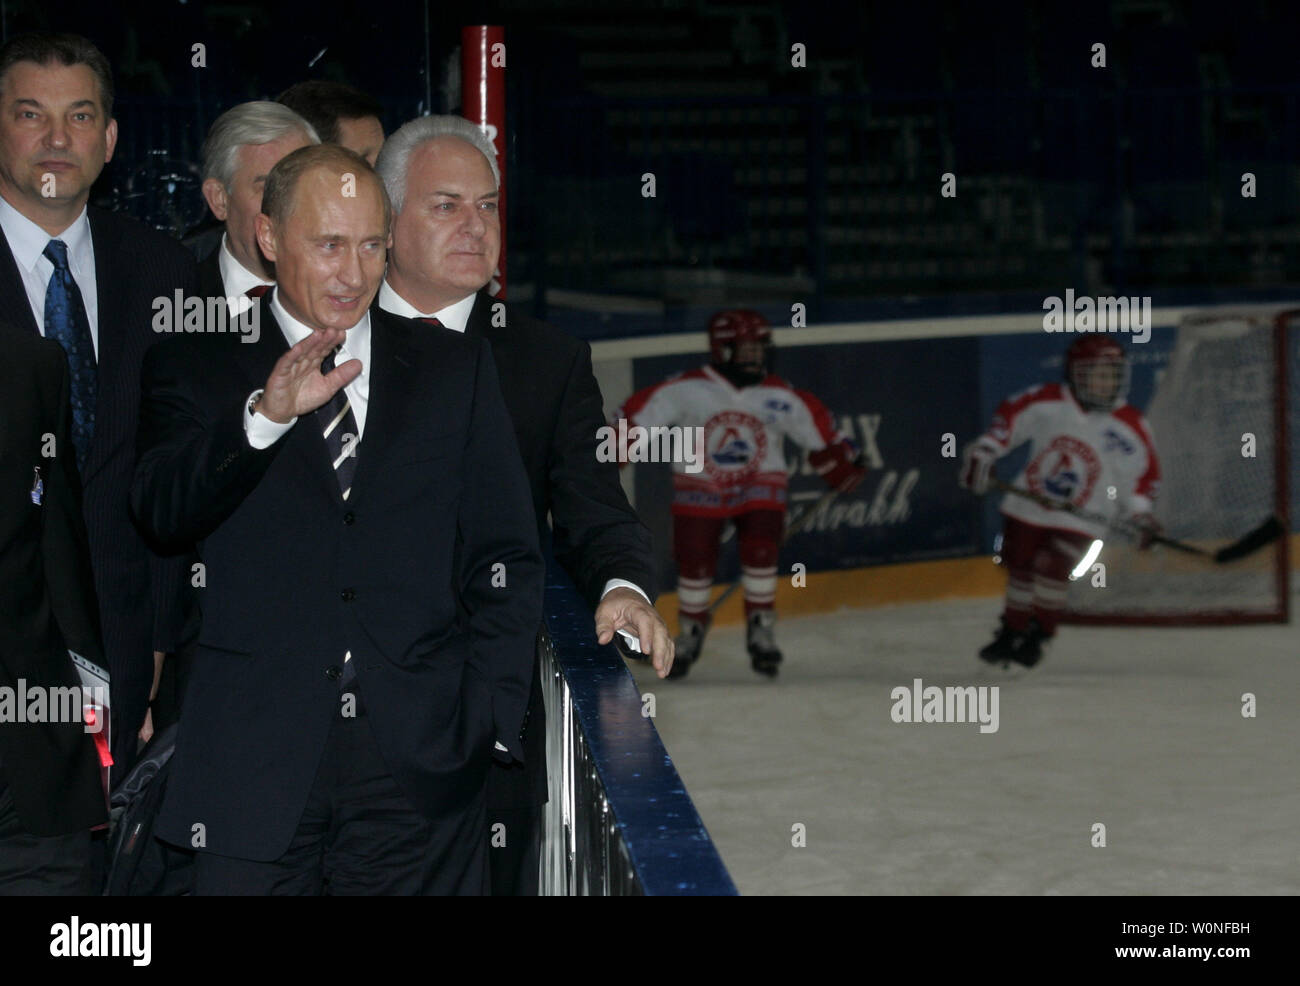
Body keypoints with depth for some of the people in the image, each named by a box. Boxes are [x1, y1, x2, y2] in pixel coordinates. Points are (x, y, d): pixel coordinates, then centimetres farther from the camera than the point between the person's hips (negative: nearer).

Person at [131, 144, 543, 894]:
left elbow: (505, 561, 11)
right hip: (255, 769, -1)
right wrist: (265, 416, -26)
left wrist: (491, 721, 0)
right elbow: (163, 509, -9)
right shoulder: (198, 369, 8)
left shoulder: (456, 369, 14)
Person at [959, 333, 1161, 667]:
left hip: (1079, 519, -2)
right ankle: (1011, 633, 31)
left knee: (1051, 567, -21)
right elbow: (1009, 415, 2)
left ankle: (1037, 636, -1)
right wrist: (982, 452, -7)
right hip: (1028, 507, 2)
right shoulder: (1046, 402, -10)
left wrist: (1140, 513, -10)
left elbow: (1146, 471, 0)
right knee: (1020, 570, 11)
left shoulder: (1130, 427, -11)